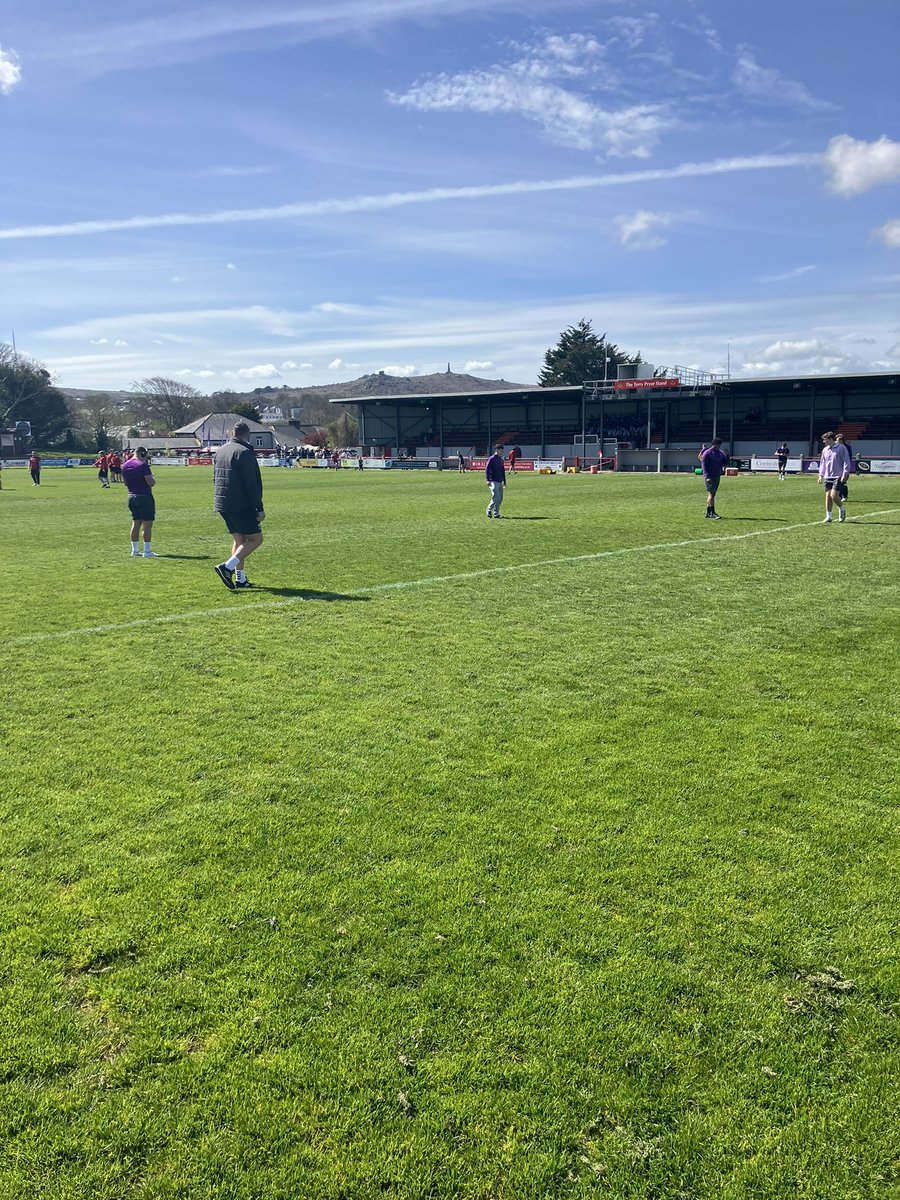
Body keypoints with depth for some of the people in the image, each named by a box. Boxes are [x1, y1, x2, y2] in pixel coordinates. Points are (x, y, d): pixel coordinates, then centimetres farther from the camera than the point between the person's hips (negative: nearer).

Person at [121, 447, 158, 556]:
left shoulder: (125, 465, 8)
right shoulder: (143, 465, -15)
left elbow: (125, 483, 17)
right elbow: (151, 483, -17)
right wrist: (153, 479, 3)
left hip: (131, 496, 8)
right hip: (144, 497, -8)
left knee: (136, 523, 13)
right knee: (147, 524, -3)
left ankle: (135, 550, 15)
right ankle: (147, 551, -4)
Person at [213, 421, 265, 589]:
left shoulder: (220, 451, 14)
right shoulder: (244, 452, -12)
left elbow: (215, 479, 22)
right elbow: (251, 484, -16)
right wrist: (259, 508, -14)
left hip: (223, 505, 9)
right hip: (241, 506, -9)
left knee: (239, 539, 16)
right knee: (256, 539, -2)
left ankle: (240, 578, 13)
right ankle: (227, 567, -15)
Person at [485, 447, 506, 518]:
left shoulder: (501, 459, 16)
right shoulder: (492, 459, -6)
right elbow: (487, 469, -10)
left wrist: (504, 481, 23)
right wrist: (488, 480, -18)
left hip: (500, 482, 7)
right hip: (493, 481, -7)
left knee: (500, 499, 5)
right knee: (496, 497, -13)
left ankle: (496, 513, 12)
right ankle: (489, 509, 6)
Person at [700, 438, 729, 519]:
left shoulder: (720, 453, 14)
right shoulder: (707, 453, -6)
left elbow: (725, 463, 12)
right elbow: (704, 465, -11)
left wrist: (726, 455, -5)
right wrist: (707, 477, -19)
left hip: (717, 476, 7)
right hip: (709, 476, -7)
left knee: (712, 494, 9)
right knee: (711, 494, -13)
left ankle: (708, 512, 14)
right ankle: (712, 513, -18)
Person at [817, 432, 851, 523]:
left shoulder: (841, 448, -6)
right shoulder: (825, 450, 12)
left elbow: (846, 462, -7)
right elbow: (822, 463, 20)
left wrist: (845, 474, -14)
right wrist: (821, 475, 11)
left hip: (838, 477, -6)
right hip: (828, 477, 6)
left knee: (834, 495, -14)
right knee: (828, 496, 2)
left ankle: (842, 510, 14)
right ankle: (828, 517, 8)